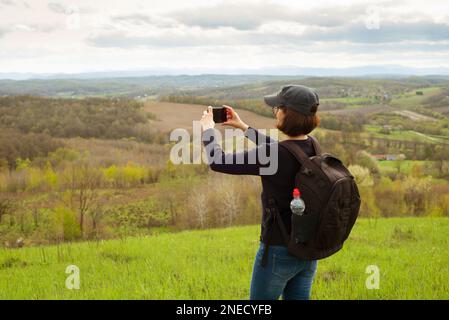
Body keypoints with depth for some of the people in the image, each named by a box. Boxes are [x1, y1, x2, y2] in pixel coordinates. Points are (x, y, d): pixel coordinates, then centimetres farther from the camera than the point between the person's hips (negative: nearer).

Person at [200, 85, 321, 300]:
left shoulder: (272, 156, -24)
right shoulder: (313, 148, -2)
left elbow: (217, 162, -16)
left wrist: (208, 128, 1)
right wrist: (243, 127, 25)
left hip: (279, 251, -6)